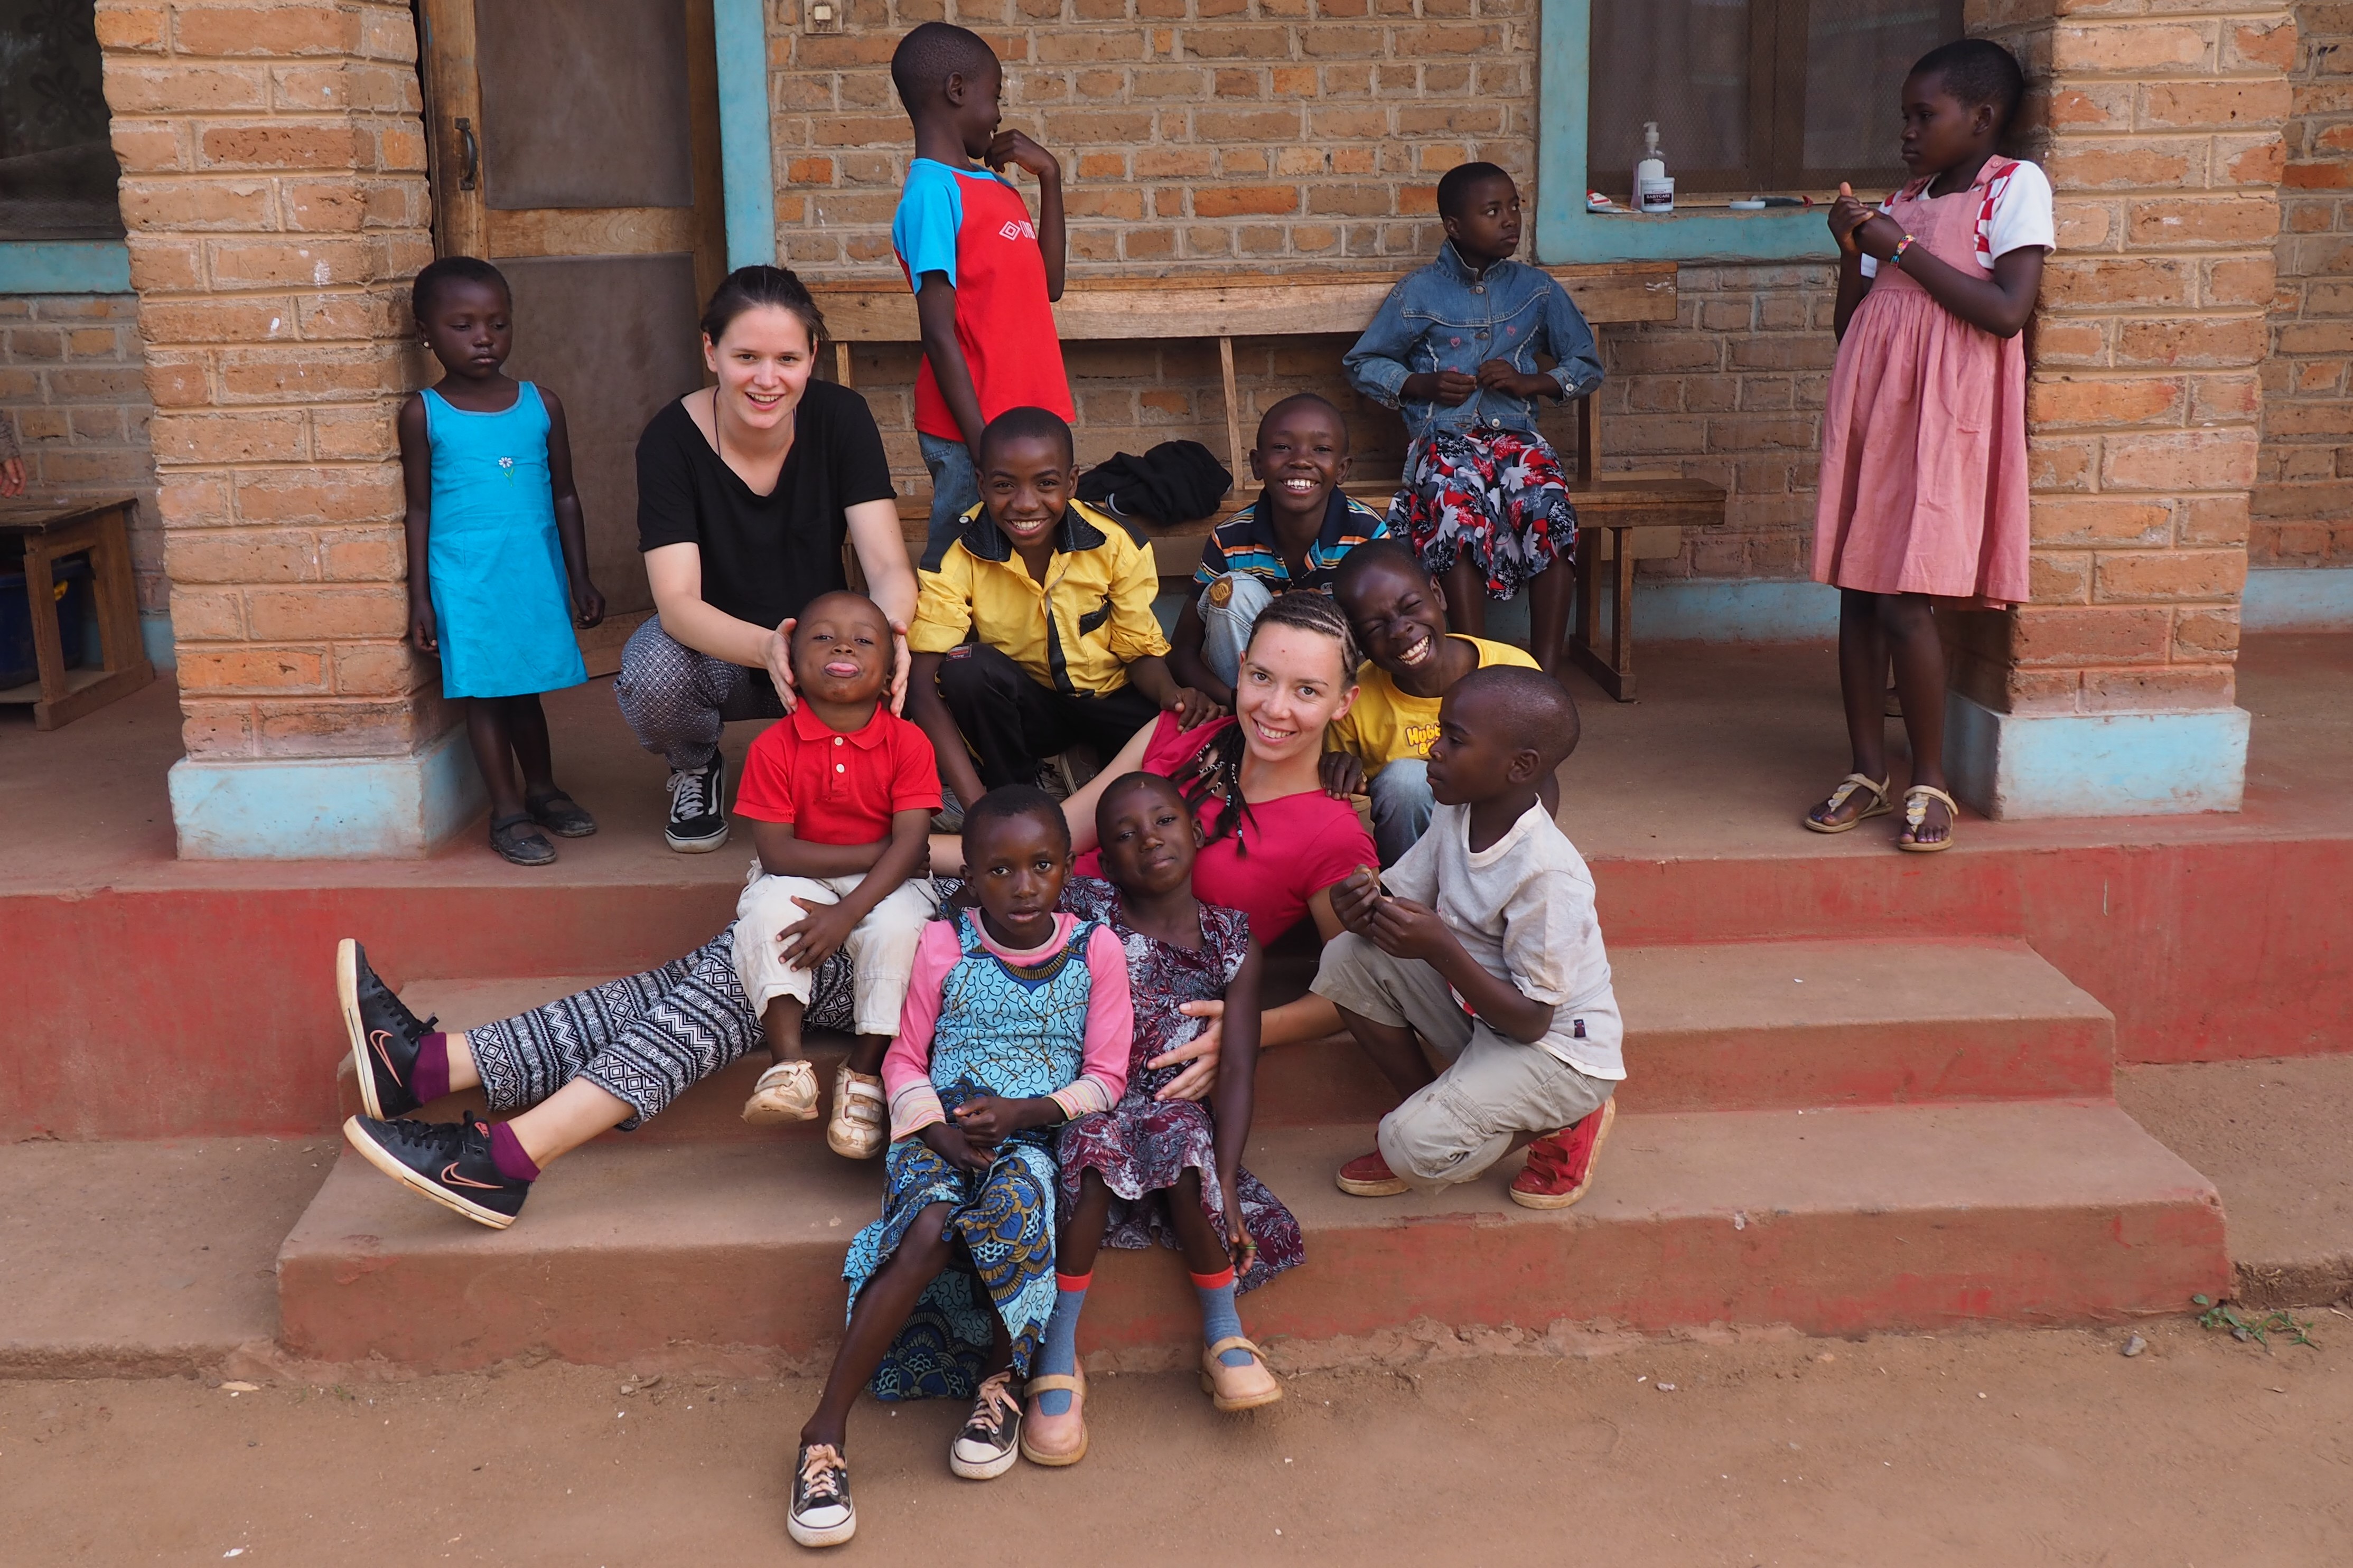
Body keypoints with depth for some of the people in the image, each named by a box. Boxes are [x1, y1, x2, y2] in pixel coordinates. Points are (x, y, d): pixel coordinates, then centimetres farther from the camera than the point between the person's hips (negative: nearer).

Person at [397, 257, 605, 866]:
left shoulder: (541, 404, 3)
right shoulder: (423, 414, -3)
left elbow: (564, 496, 8)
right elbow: (419, 508, 0)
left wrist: (580, 579, 7)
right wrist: (420, 596, -2)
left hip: (536, 575, 2)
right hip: (466, 582, -2)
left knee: (525, 687, 13)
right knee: (483, 691, 3)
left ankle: (541, 790, 30)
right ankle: (507, 811, 12)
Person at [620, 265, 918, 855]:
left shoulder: (840, 418, -15)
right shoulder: (671, 440, -19)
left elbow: (889, 566, -21)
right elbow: (678, 601, -27)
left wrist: (888, 627, -46)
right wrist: (766, 648, -49)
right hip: (715, 646, -1)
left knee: (881, 671, -32)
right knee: (653, 673, -34)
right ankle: (695, 770, 4)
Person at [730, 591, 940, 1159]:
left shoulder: (907, 743, -10)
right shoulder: (774, 746, -10)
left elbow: (911, 846, -17)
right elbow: (777, 852, -15)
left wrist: (847, 913, -30)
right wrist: (879, 851, -19)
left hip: (884, 885, 0)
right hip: (800, 879, 1)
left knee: (898, 925, -31)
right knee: (767, 910, -30)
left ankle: (864, 1073, -17)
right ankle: (790, 1065, -30)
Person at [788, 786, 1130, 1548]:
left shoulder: (1096, 951, 2)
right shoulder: (943, 947, 3)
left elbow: (1105, 1078, 2)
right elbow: (904, 1059, 9)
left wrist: (1024, 1112, -14)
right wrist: (936, 1127, -10)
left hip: (1035, 1135, 0)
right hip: (941, 1131, 0)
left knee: (1012, 1205, -36)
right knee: (931, 1230, -32)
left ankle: (998, 1379, -13)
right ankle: (827, 1430, -27)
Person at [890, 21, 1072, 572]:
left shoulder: (996, 186, 12)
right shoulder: (932, 195, -13)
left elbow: (1048, 285, 20)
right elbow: (939, 334, -16)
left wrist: (1049, 177, 13)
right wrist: (983, 445, -19)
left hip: (1030, 420, 8)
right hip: (977, 435, -8)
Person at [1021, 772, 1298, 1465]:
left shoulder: (1232, 943, 2)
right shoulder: (1086, 912, -1)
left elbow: (1237, 1070, -5)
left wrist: (1224, 1178, -17)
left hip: (1176, 1113, 1)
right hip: (1084, 1103, -1)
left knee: (1181, 1137, -33)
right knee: (1097, 1146, -34)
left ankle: (1223, 1332, -15)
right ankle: (1059, 1356, -27)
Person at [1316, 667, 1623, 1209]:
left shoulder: (1548, 873, -30)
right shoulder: (1455, 815, -8)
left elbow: (1531, 1021, -26)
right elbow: (1401, 896, 0)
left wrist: (1441, 949, -36)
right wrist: (1368, 905, -25)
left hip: (1557, 1048, -7)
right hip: (1479, 1010, 7)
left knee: (1416, 1149, -24)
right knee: (1349, 959, -10)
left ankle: (1564, 1125, 3)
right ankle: (1425, 1110, 5)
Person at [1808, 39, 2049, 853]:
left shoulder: (2016, 186, 0)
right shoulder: (1905, 199, 19)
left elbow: (2008, 311, -14)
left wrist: (1901, 250, -11)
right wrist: (1854, 250, 3)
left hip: (1941, 417, -6)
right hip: (1868, 408, 6)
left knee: (1904, 600, -11)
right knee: (1857, 594, 5)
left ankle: (1930, 782, 3)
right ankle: (1868, 772, 14)